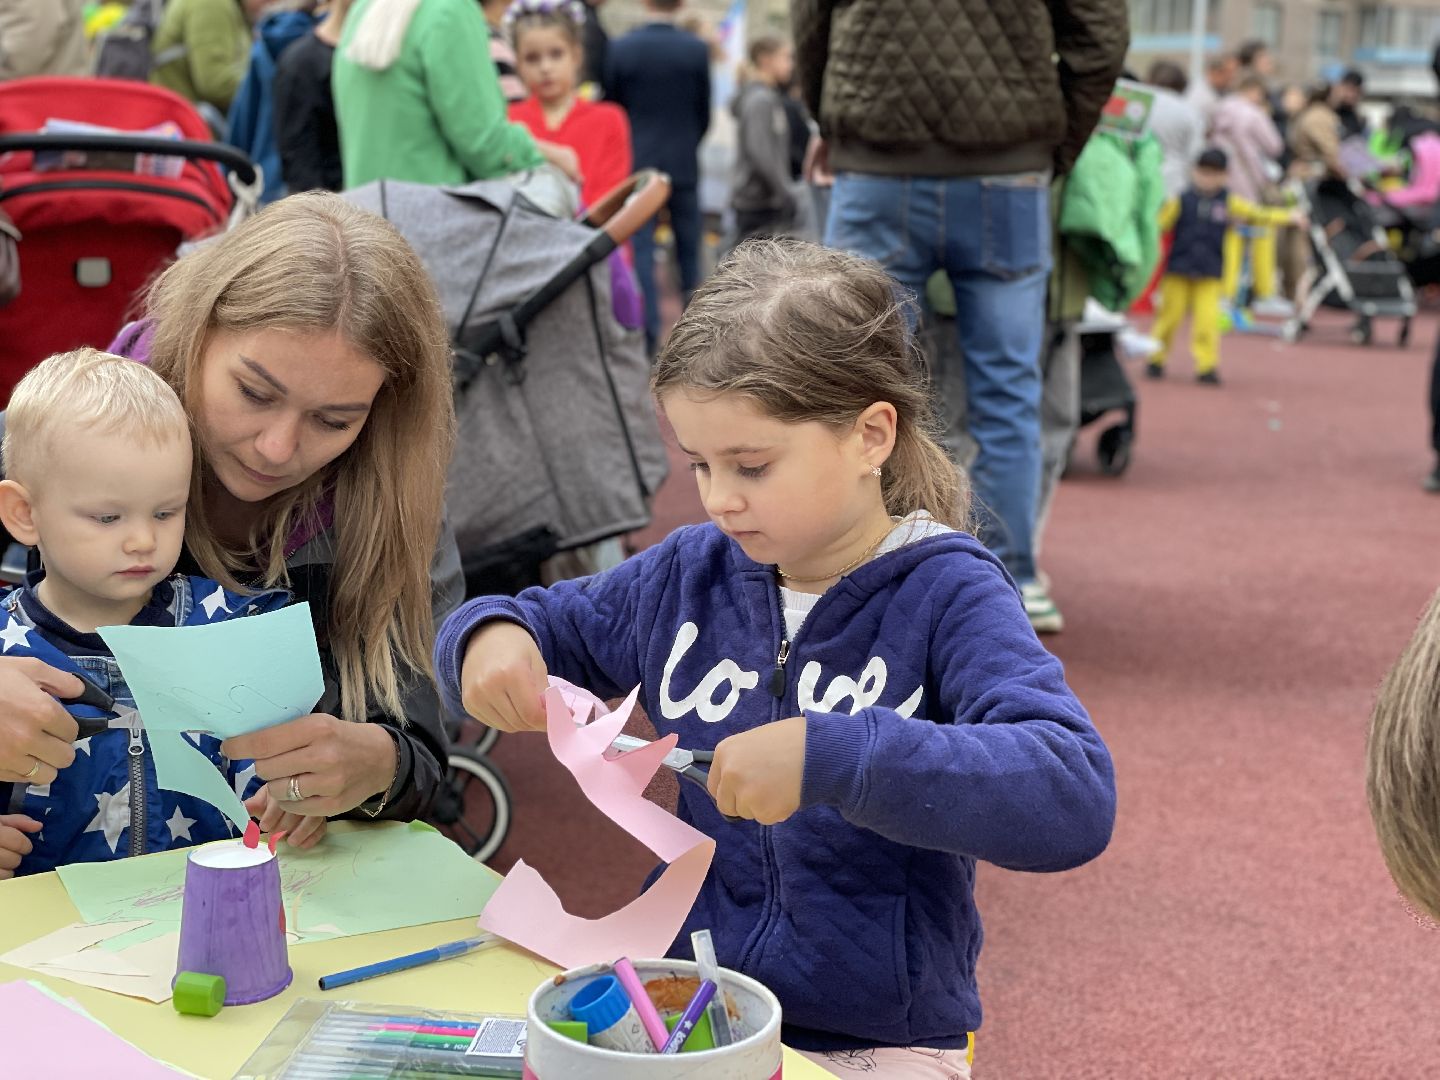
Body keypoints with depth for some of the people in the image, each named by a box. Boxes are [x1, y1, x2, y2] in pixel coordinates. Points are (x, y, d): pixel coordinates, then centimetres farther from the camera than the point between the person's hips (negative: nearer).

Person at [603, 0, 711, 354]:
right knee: (688, 247, 11)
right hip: (683, 164, 1)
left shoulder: (620, 48, -5)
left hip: (637, 162, -1)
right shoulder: (697, 49, -4)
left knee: (640, 249, -1)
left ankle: (648, 331, -10)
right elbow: (704, 112, 2)